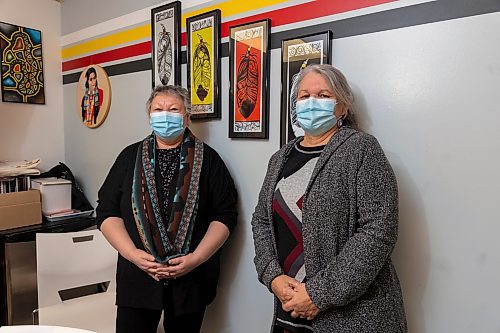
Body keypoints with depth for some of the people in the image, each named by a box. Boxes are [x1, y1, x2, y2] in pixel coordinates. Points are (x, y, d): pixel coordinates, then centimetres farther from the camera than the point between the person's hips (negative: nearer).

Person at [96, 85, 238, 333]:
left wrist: (196, 258, -13)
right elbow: (107, 211, 3)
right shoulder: (131, 157, 6)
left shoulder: (207, 159, 0)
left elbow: (225, 215, -3)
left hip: (191, 278, -1)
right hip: (137, 276, 1)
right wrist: (132, 253, -10)